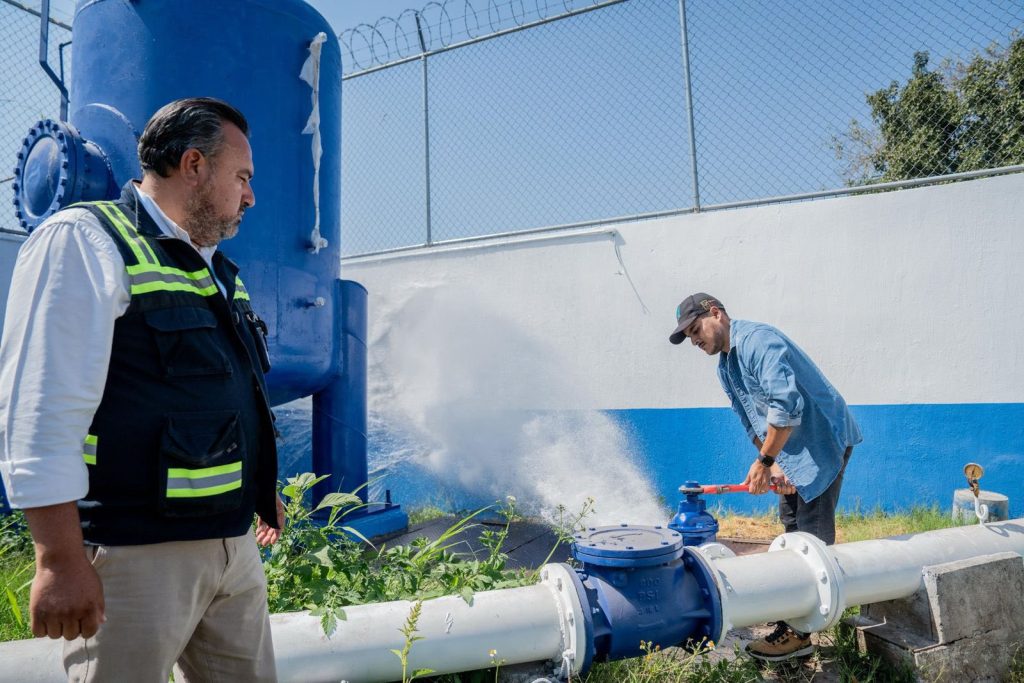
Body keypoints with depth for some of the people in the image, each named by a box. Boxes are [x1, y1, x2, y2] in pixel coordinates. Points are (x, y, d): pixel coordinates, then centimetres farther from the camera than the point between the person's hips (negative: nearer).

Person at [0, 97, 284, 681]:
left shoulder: (219, 271, 16)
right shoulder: (84, 241, -9)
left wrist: (262, 490, 28)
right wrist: (59, 559, -19)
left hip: (234, 543, 8)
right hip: (136, 554, -8)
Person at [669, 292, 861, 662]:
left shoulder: (757, 340, -22)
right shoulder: (725, 367, 9)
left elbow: (786, 406, -31)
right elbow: (751, 421, 9)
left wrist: (763, 461, -24)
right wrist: (773, 463, -6)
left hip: (824, 438, -10)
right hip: (790, 450, 10)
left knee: (812, 535, -6)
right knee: (791, 528, 15)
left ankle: (798, 633, 0)